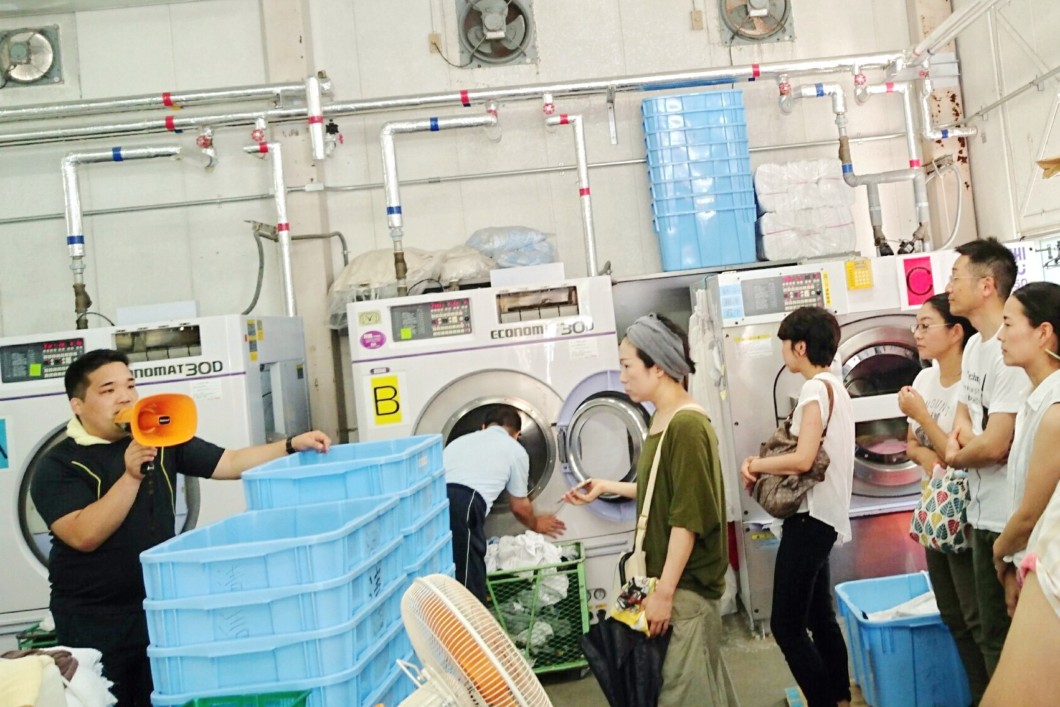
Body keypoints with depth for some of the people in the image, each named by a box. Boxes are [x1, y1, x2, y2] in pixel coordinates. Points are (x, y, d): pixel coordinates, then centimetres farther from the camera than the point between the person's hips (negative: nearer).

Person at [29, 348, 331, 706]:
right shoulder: (59, 466, -11)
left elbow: (230, 463, -2)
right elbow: (85, 536, -23)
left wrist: (292, 445, -13)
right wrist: (131, 476, -30)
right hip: (95, 620, -4)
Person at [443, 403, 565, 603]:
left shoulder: (461, 440, 33)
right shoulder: (515, 450, 19)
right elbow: (519, 506, 28)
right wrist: (536, 525, 50)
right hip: (461, 507, -6)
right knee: (467, 590, 2)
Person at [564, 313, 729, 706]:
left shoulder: (687, 425, -21)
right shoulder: (661, 419, 7)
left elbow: (688, 519, -22)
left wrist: (664, 592, -21)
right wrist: (607, 487, 15)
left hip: (686, 584, -9)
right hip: (667, 575, 9)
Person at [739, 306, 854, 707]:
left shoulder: (816, 389, -16)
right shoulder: (835, 387, 14)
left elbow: (803, 460, -25)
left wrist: (756, 465, -10)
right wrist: (767, 466, 3)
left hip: (811, 516, -10)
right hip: (822, 515, 10)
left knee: (786, 625, -5)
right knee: (819, 618, 18)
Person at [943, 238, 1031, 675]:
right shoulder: (974, 346, 10)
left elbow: (995, 444, -23)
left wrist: (954, 458, -3)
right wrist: (958, 431, -3)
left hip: (1010, 518, -9)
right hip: (984, 511, 9)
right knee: (994, 633, 19)